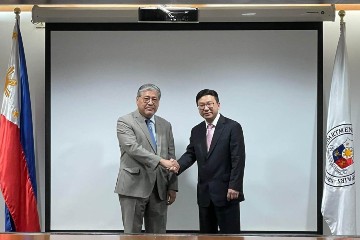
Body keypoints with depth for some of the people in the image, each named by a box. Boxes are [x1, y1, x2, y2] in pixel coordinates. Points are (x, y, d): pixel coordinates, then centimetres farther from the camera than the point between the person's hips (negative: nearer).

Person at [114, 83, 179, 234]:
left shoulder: (165, 125, 15)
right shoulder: (125, 122, -2)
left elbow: (171, 157, 15)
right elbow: (133, 148, -17)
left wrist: (172, 186, 8)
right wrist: (160, 161, -25)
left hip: (159, 189, 5)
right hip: (134, 187, -5)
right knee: (132, 233, -1)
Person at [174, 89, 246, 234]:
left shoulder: (233, 127, -6)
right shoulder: (196, 131, 13)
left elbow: (238, 159, -11)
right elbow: (190, 154, 10)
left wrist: (234, 187, -16)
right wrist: (178, 166, -12)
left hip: (226, 192, -6)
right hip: (204, 194, 6)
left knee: (230, 234, -3)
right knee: (206, 234, 10)